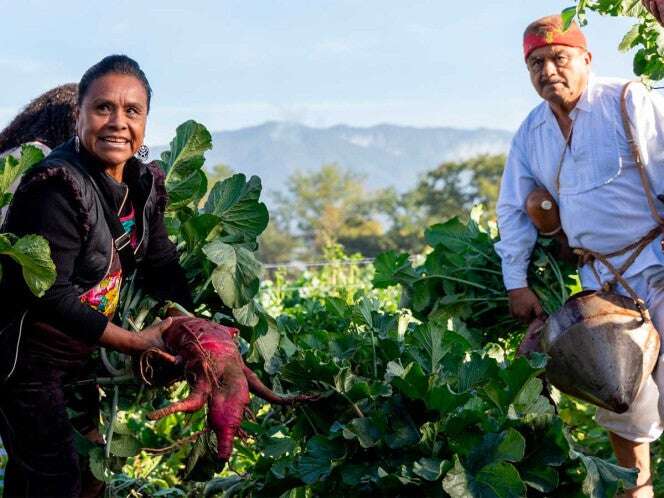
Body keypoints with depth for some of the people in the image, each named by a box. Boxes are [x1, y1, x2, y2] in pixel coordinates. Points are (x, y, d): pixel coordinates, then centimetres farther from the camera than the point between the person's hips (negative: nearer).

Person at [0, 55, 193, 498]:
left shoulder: (145, 184, 0)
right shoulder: (58, 187, -27)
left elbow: (162, 267, 8)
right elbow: (48, 294, -29)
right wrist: (133, 342, -25)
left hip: (79, 354, 8)